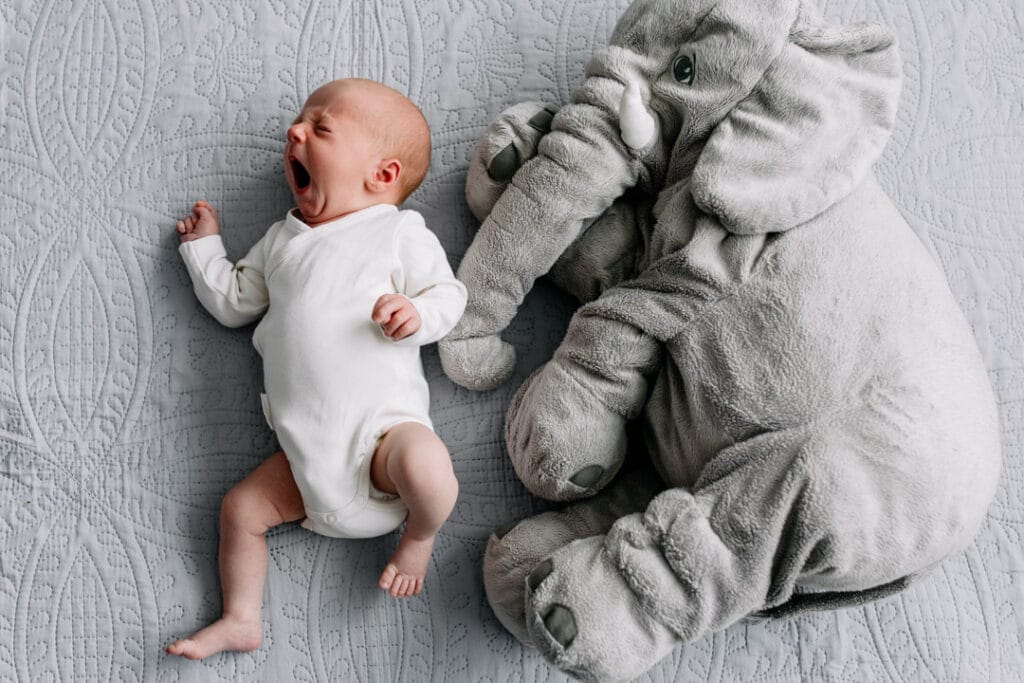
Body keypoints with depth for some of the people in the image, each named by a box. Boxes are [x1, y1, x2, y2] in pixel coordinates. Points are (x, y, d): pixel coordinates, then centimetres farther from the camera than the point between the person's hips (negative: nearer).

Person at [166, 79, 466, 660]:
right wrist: (203, 246, 32)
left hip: (384, 422, -6)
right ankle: (241, 620, 18)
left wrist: (416, 315, -22)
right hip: (308, 450, 6)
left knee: (426, 468, -34)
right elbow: (233, 302, 30)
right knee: (241, 508, 5)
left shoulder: (400, 230, 2)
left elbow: (449, 294, -2)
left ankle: (420, 534, -1)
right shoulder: (282, 240, 20)